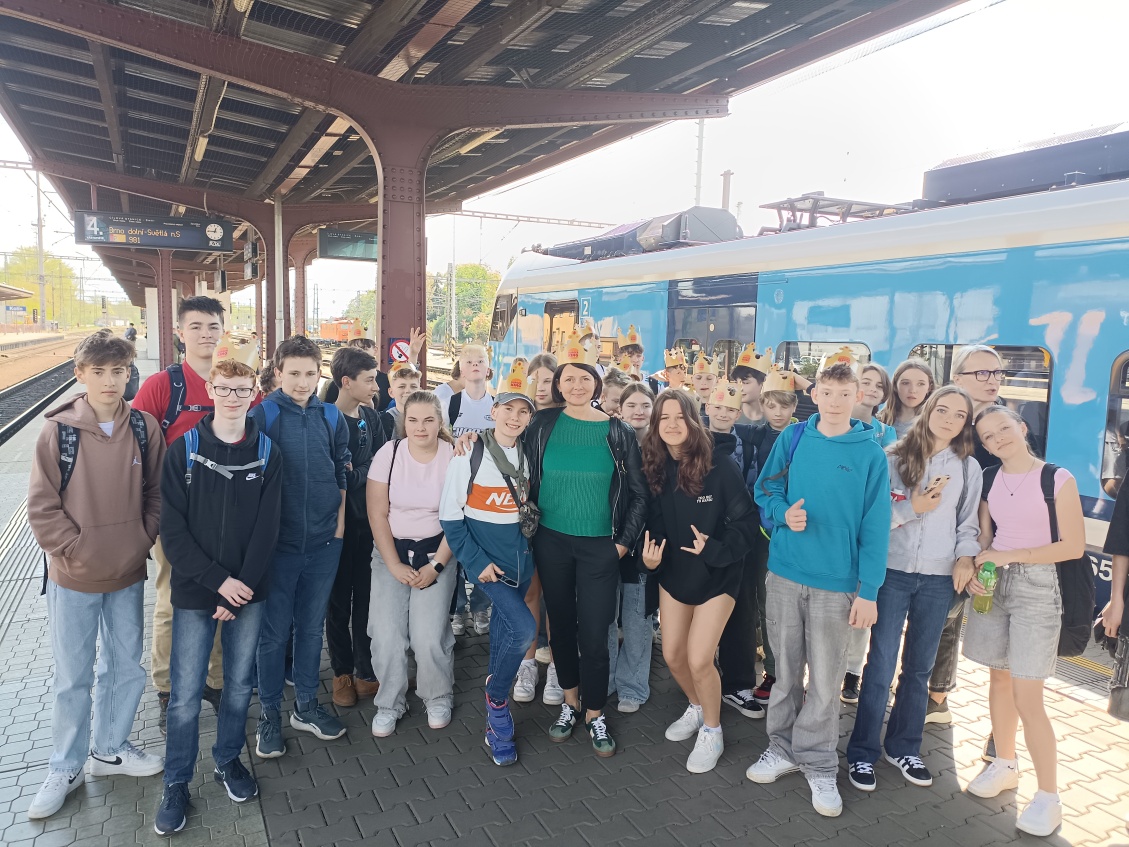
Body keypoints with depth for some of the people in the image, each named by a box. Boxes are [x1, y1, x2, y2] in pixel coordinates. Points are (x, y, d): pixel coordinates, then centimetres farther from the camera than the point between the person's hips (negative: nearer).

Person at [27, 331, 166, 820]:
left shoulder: (144, 427, -4)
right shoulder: (59, 431, -11)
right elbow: (42, 505, -9)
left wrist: (141, 541, -5)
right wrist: (75, 550, -13)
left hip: (128, 576, 3)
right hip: (73, 578, -2)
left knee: (126, 669, 16)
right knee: (73, 678, 11)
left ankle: (109, 750, 37)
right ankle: (66, 769, 30)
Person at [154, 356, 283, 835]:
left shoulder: (267, 454, 1)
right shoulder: (183, 450, -3)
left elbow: (267, 528, -3)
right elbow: (172, 527, -8)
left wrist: (242, 585, -11)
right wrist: (218, 581, -14)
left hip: (248, 592, 2)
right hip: (194, 593, -1)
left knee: (240, 684, 13)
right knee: (185, 695, 4)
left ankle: (228, 760, 34)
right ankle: (177, 783, 23)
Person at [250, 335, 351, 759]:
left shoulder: (331, 417, 4)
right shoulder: (261, 415, -6)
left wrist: (339, 521, 5)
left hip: (324, 542, 3)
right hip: (278, 542, -3)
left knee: (312, 626, 14)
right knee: (274, 630, 7)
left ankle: (306, 705, 30)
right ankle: (270, 713, 23)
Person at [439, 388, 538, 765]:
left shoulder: (529, 456, 2)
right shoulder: (469, 456, -12)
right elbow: (450, 517, -10)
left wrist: (531, 546, 5)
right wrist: (477, 562, -14)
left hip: (521, 555, 5)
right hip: (486, 556, -5)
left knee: (504, 627, 14)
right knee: (524, 628, -18)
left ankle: (495, 721, 33)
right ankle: (497, 699, 9)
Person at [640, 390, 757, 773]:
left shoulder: (720, 465, -19)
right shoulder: (655, 467, -5)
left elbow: (745, 521, -15)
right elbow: (656, 521, 2)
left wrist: (715, 550, -26)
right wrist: (651, 553, -16)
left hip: (716, 574, -5)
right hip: (674, 572, 5)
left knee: (698, 659, -7)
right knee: (672, 655, 10)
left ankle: (712, 731, 20)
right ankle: (697, 708, 41)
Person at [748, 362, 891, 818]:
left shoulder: (870, 453, -4)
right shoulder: (792, 438, 0)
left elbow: (874, 526, -5)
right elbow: (765, 490, 8)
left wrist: (868, 591, -8)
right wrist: (784, 514, -14)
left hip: (836, 580, -2)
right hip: (785, 571, 2)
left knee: (825, 678, 7)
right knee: (785, 669, 14)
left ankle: (818, 763, 24)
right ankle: (783, 746, 32)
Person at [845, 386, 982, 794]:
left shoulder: (968, 468, 6)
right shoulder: (893, 458, -3)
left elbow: (968, 523, 10)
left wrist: (965, 558, -6)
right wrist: (913, 507, -17)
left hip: (938, 579, 3)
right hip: (893, 573, -3)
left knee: (919, 667, 14)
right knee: (881, 665, -1)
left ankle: (904, 747, 30)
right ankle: (862, 752, 13)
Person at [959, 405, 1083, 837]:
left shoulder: (1058, 479, -9)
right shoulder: (989, 481, 5)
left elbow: (1074, 545, -10)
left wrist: (1010, 555, -14)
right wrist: (974, 566, -8)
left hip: (1037, 587, -4)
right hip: (993, 585, 5)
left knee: (1027, 696, -5)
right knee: (999, 678, 12)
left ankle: (1048, 796, 9)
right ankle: (1005, 764, 29)